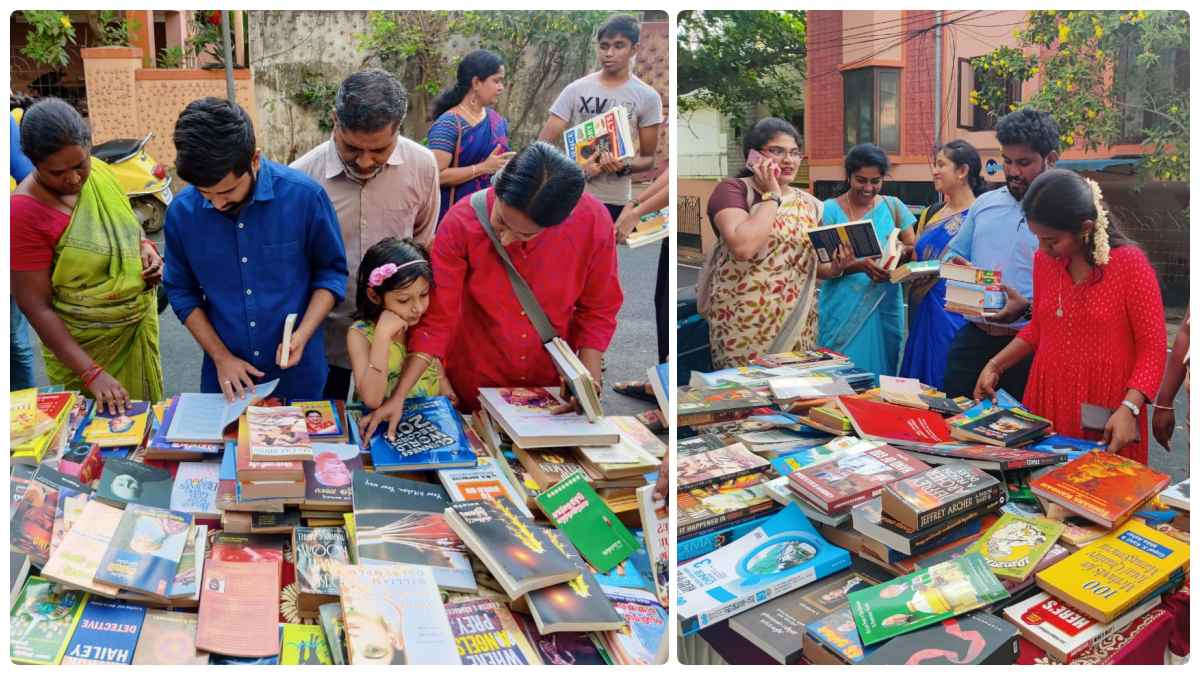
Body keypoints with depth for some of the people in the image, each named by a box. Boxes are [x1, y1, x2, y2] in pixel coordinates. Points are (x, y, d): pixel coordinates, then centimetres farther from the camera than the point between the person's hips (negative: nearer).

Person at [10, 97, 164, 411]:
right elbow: (36, 307, -21)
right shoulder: (25, 212, -23)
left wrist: (146, 247, -8)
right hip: (81, 348, -5)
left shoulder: (100, 173, -6)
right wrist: (92, 373, -27)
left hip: (141, 327, 5)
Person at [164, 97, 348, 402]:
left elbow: (331, 271, -4)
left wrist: (303, 334, -17)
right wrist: (220, 356, -6)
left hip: (298, 373, -1)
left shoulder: (304, 196, -16)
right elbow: (182, 291, 3)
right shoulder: (182, 211, -9)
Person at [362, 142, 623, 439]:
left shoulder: (593, 221, -22)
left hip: (552, 387, 1)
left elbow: (597, 310, -8)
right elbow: (435, 320, -18)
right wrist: (399, 397, -23)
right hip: (474, 387, 0)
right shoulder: (461, 222, -24)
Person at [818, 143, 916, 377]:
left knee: (882, 371, 7)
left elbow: (914, 250, 10)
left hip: (885, 308, 3)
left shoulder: (893, 207, 8)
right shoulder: (830, 210, -1)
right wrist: (859, 266, -24)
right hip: (843, 311, -2)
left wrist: (902, 251, -14)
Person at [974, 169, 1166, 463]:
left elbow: (1152, 348, -10)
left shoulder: (1130, 264, -13)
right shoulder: (1043, 260, 2)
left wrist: (1128, 409, -22)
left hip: (1105, 412, -4)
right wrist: (994, 365, 5)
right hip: (1047, 401, 5)